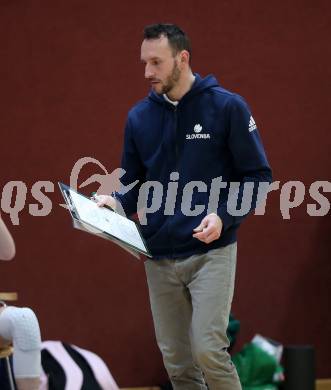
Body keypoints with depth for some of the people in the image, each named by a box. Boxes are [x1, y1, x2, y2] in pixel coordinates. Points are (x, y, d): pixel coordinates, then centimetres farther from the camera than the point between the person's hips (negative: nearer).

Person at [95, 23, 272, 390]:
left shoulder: (227, 107, -5)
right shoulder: (139, 116, 6)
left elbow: (258, 175, -2)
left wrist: (223, 216, -17)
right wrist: (115, 202, -8)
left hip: (211, 252, -4)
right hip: (159, 257, 4)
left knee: (207, 351, -16)